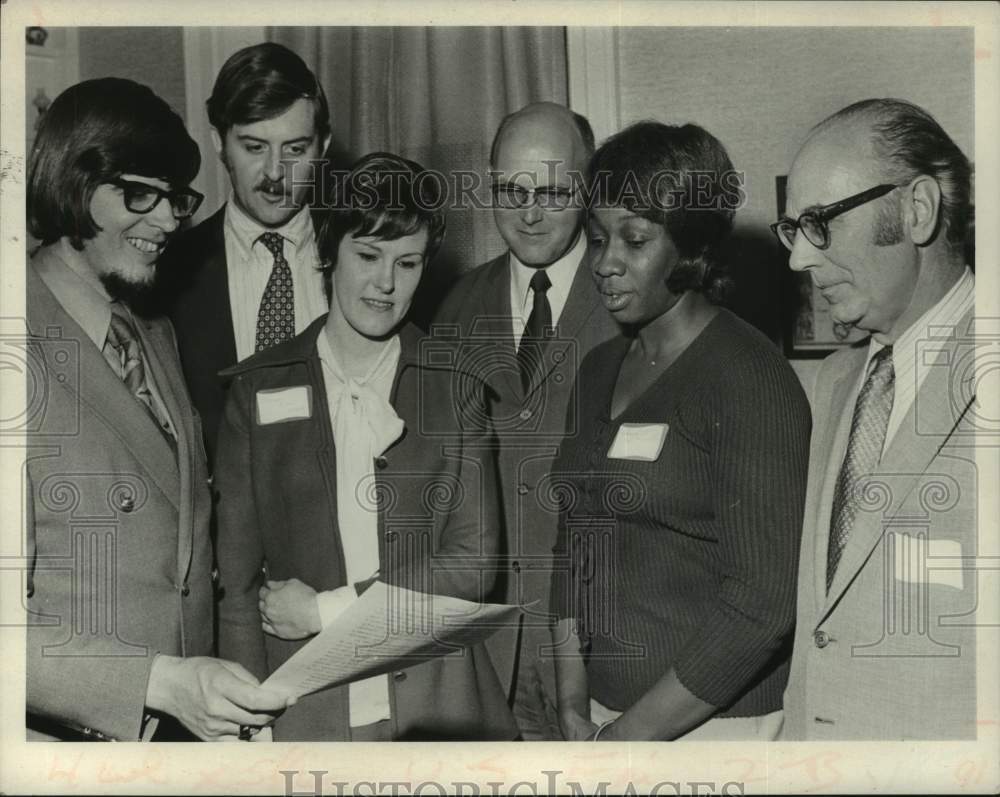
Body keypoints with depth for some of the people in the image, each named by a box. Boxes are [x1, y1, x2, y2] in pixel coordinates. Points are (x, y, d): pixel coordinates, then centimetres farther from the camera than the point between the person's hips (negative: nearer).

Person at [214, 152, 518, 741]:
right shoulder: (259, 389, 0)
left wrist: (325, 609, -10)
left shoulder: (456, 384, 0)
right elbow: (239, 581, 0)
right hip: (302, 710, 0)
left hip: (435, 706, 0)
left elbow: (475, 563, -5)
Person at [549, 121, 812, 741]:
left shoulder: (751, 379, -14)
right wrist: (575, 708, 1)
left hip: (717, 722, -5)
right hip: (606, 714, 5)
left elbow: (764, 598, -18)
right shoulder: (600, 370, 6)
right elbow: (577, 549, 9)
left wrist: (633, 732, -13)